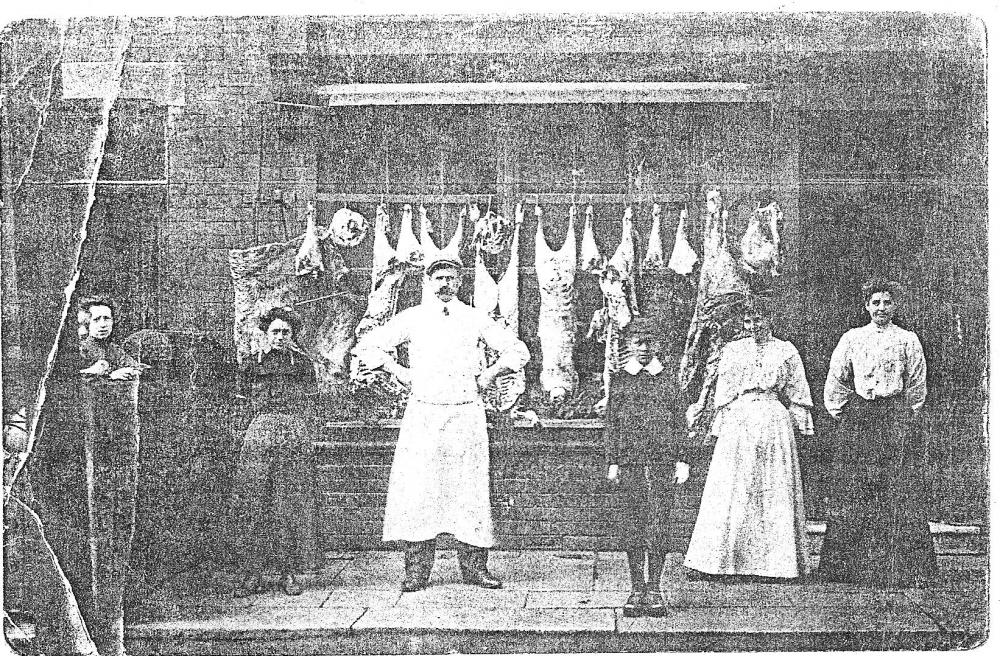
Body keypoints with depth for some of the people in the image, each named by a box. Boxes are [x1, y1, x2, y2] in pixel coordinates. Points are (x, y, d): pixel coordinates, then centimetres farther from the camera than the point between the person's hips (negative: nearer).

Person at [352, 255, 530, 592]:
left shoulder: (476, 319, 11)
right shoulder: (412, 318, 9)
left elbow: (518, 350, 17)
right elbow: (366, 347, 12)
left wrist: (490, 372, 6)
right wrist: (400, 371, 5)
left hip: (466, 412, 1)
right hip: (423, 412, -1)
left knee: (470, 489, 0)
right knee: (417, 489, -6)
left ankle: (474, 566, 7)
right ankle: (416, 569, 0)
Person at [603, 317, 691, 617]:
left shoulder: (669, 378, 9)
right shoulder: (619, 379, 10)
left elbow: (680, 423, 10)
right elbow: (611, 424, 10)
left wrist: (682, 461, 3)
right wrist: (612, 462, 3)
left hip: (663, 462, 0)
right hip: (630, 462, 1)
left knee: (659, 527, -3)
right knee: (632, 525, 0)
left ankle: (654, 590, 7)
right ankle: (637, 589, 9)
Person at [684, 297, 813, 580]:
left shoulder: (786, 352, 7)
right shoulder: (732, 350, 11)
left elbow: (797, 395, 9)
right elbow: (723, 393, 13)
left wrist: (798, 426, 3)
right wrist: (720, 427, 7)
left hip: (774, 424, -1)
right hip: (737, 423, 1)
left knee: (775, 491, 0)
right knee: (730, 491, -2)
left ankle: (774, 561, 6)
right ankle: (719, 559, 0)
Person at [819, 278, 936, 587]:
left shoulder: (908, 340, 8)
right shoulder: (851, 339, 11)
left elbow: (917, 386, 10)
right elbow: (835, 382, 14)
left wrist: (904, 417, 7)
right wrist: (843, 412, 8)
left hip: (897, 418, -1)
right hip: (857, 418, 1)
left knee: (902, 491, -5)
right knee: (855, 490, -3)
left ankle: (903, 568, -1)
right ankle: (848, 565, 2)